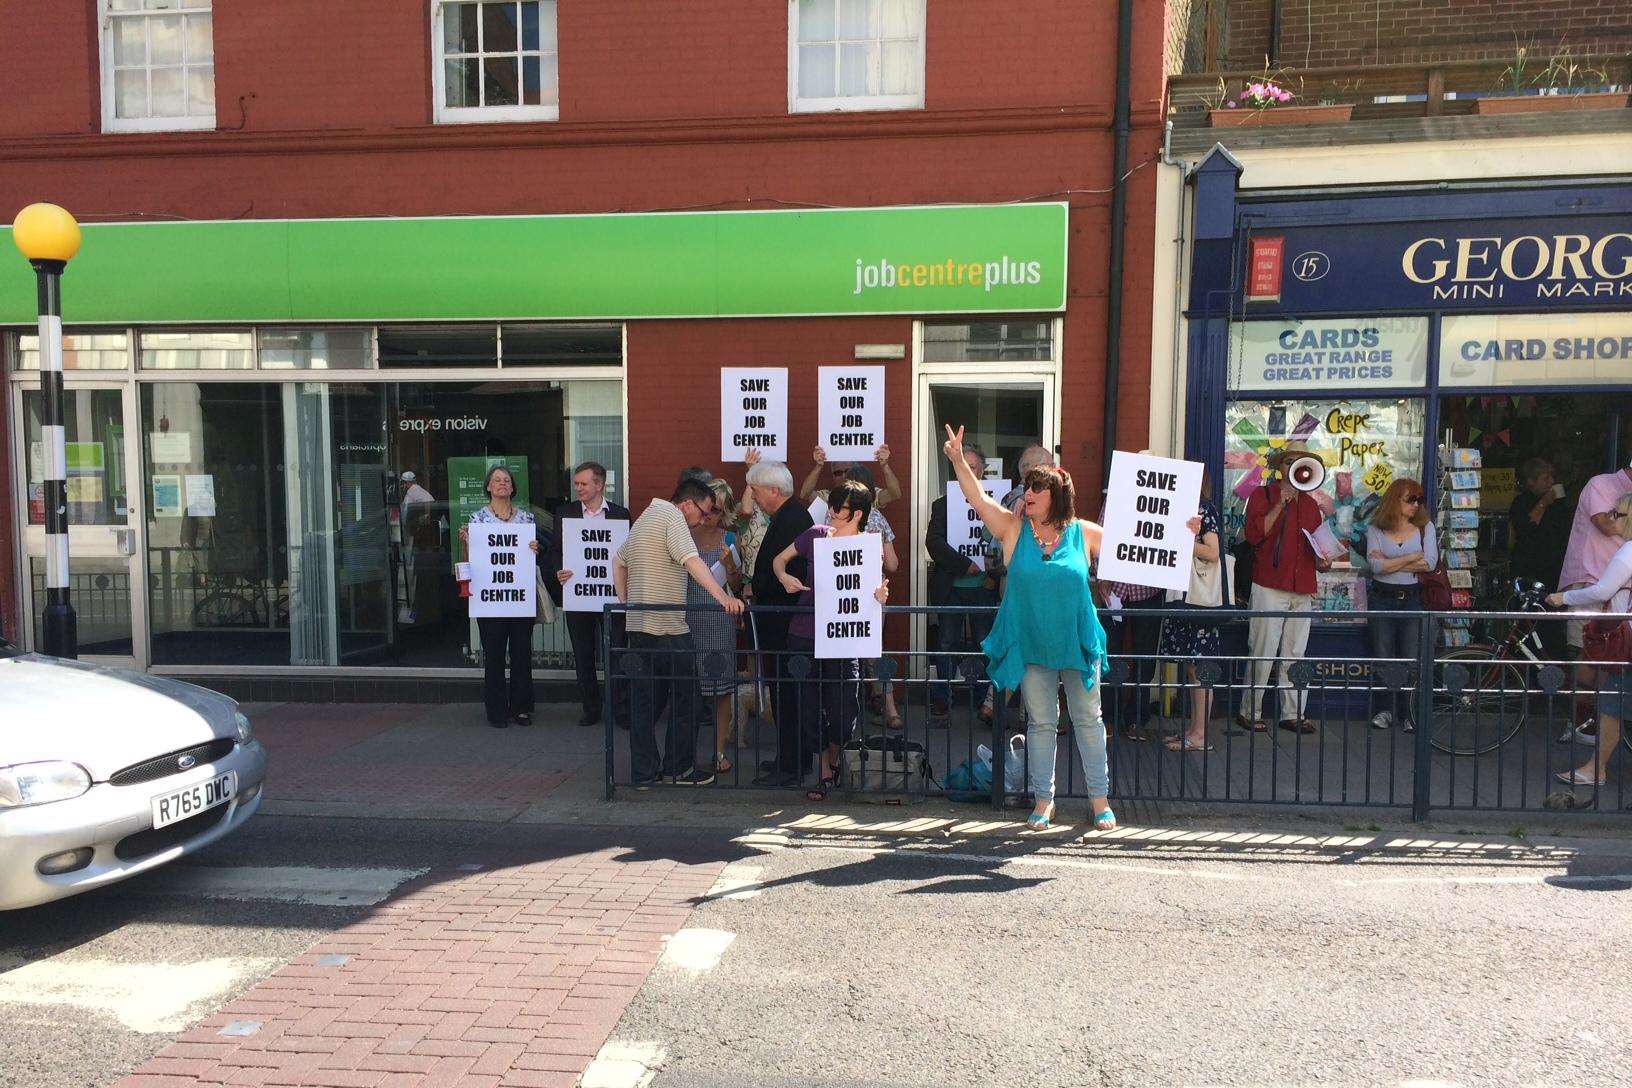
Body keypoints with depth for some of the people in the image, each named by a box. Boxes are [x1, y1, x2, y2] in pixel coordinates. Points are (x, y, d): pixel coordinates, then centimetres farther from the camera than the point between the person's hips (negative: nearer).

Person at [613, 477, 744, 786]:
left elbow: (618, 561, 29)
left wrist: (626, 603, 24)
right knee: (685, 697, 3)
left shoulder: (644, 518, 21)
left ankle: (643, 772, 14)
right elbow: (692, 561, -24)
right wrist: (723, 596, -32)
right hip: (667, 626, -9)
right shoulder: (672, 516, -10)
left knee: (645, 700, 11)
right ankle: (679, 768, 10)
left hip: (638, 624, 9)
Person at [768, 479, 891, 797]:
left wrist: (879, 597, -26)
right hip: (804, 635, 1)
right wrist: (784, 577, -9)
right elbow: (779, 559, 12)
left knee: (844, 707, -2)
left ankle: (833, 756, 28)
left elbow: (870, 597, -2)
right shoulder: (816, 535, 2)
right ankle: (825, 771, 21)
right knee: (810, 706, 5)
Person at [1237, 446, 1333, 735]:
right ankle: (1250, 712, 3)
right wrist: (1280, 504, -16)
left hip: (1303, 590, 6)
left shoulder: (1311, 504, 19)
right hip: (1269, 587, -6)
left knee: (1295, 654, 9)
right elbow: (1254, 534, -13)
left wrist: (1321, 560, 9)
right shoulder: (1263, 495, 2)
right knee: (1262, 653, -6)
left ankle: (1292, 714, 16)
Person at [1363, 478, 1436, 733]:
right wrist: (1412, 557, -9)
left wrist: (1390, 563, -9)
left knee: (1411, 659, -1)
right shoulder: (1376, 528, 2)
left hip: (1412, 599, 0)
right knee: (1383, 658, 4)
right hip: (1381, 599, 0)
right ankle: (1387, 709, 17)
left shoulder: (1425, 526, 5)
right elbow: (1375, 565, -11)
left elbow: (1430, 563, -9)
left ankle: (1408, 713, 9)